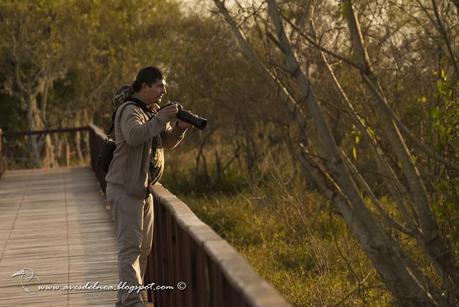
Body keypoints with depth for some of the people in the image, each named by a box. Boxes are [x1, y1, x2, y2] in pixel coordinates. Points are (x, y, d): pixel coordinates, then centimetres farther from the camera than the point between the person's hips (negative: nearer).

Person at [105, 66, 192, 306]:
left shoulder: (152, 111, 12)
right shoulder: (129, 110, -16)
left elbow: (167, 142, 15)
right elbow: (134, 135, -36)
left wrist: (179, 128, -4)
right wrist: (161, 119, -29)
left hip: (144, 188, 10)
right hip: (125, 189, -10)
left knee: (144, 247, 14)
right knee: (130, 246, -14)